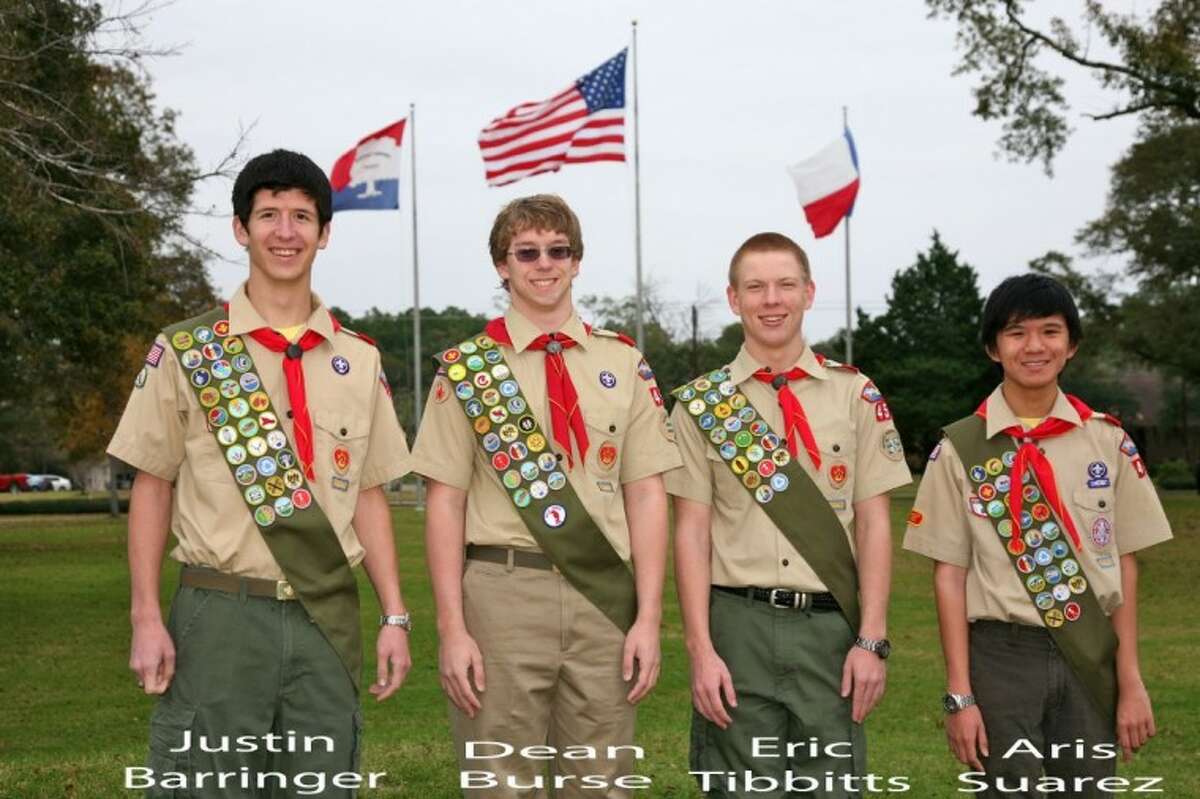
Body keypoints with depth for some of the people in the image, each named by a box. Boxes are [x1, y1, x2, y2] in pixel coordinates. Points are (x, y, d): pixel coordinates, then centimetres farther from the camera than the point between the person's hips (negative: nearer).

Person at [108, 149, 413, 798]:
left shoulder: (358, 360, 11)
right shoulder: (185, 352, 2)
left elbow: (368, 495, 12)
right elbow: (152, 486, 3)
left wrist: (394, 617, 5)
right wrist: (146, 618, -5)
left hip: (329, 618, 3)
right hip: (219, 619, -3)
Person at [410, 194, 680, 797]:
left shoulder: (623, 365, 9)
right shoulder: (466, 369, 4)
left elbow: (646, 494, 6)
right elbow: (445, 502, 1)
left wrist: (648, 617, -1)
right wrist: (451, 627, -6)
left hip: (605, 595, 2)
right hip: (502, 593, -2)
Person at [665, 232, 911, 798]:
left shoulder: (855, 396, 6)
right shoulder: (702, 404, 4)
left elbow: (873, 523, 4)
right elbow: (692, 531, 1)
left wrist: (871, 640, -4)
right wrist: (700, 650, -6)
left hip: (832, 626, 1)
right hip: (738, 624, 0)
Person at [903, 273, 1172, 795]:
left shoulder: (1107, 441, 4)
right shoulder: (960, 449, -1)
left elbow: (1123, 563, 5)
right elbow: (950, 575, -1)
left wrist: (1130, 682, 1)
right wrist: (959, 695, -6)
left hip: (1092, 654, 2)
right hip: (1002, 657, -2)